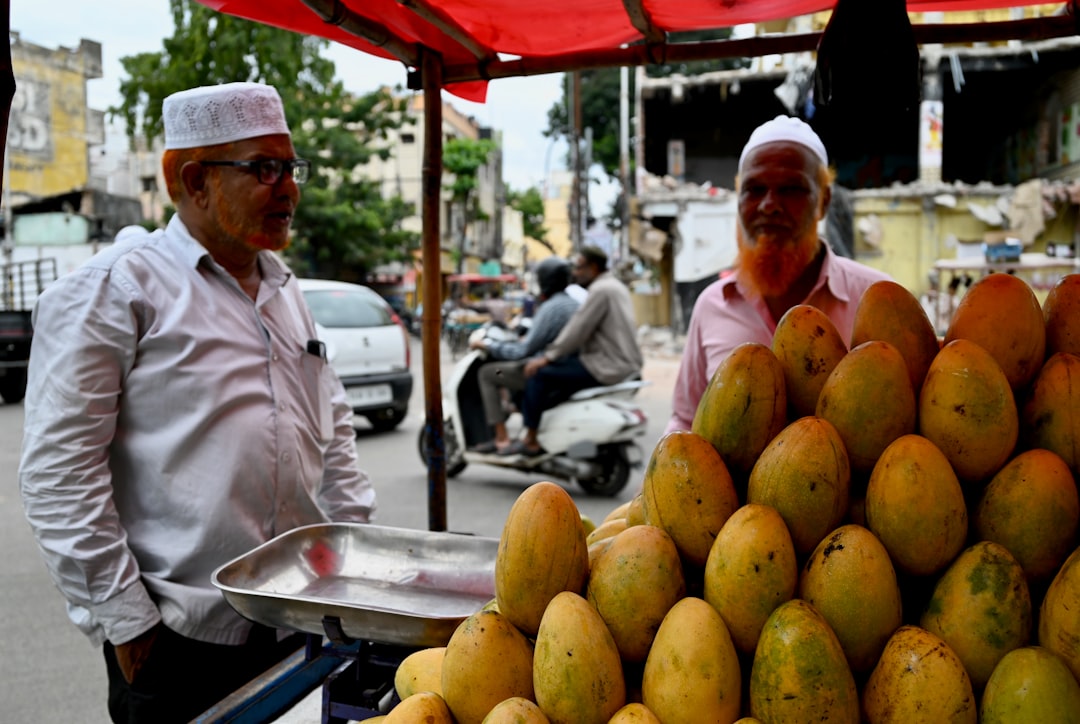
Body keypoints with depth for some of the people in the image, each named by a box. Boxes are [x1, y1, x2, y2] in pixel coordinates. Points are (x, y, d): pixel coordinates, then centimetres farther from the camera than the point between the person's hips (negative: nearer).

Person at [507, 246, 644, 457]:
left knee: (539, 372, -7)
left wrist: (548, 357, -10)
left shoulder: (600, 290, -13)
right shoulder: (615, 286, 19)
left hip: (608, 367, -11)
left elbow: (578, 329, -18)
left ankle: (530, 441, -1)